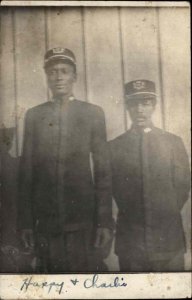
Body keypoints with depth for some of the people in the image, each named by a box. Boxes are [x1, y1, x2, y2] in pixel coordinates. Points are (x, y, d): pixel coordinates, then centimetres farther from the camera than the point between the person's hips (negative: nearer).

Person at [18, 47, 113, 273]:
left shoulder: (93, 113, 8)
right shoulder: (33, 116, 12)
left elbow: (103, 169, 4)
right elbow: (26, 170, 9)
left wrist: (105, 222, -3)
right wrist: (25, 221, 3)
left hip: (83, 220, -1)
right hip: (45, 219, 1)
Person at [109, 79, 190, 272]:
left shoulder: (173, 142, 8)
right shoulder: (114, 146, 7)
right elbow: (114, 188, 8)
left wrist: (166, 215, 4)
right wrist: (131, 215, 5)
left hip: (168, 235, 1)